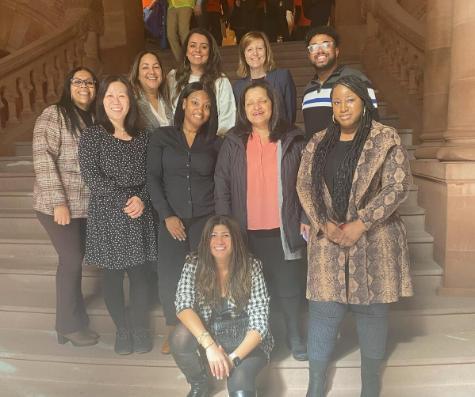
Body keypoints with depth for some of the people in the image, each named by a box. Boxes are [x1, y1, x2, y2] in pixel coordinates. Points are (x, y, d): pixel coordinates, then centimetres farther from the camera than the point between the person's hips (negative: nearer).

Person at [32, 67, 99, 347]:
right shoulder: (53, 115, -7)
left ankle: (73, 314, 31)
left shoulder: (95, 119, 11)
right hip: (59, 205, -5)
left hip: (87, 205, 6)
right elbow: (44, 160, -14)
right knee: (72, 260, 0)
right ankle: (69, 324, 18)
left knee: (75, 259, 13)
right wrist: (58, 202, -18)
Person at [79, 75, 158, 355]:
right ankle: (122, 330, 24)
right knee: (112, 274, 7)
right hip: (106, 216, -1)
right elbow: (91, 175, -9)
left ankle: (141, 329, 23)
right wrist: (123, 201, -17)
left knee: (139, 273, 5)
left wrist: (142, 200, -13)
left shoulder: (142, 138, 10)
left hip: (140, 217, 2)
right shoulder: (92, 135, 2)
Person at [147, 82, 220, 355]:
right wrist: (167, 215, -8)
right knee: (170, 276, -1)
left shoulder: (215, 143, 9)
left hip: (206, 219, 1)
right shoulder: (162, 137, 5)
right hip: (172, 220, 0)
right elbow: (153, 178, 0)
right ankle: (173, 331, 22)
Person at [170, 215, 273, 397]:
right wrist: (209, 345, -36)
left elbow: (259, 321, -17)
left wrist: (234, 358, -28)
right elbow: (183, 306, -24)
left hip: (246, 340, -3)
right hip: (208, 332, 3)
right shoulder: (194, 264, -12)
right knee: (180, 337, -28)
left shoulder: (251, 266, -16)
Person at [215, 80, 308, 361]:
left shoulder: (293, 141, 2)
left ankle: (295, 335, 29)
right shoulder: (233, 143, 3)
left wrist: (306, 219, -3)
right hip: (247, 231, 1)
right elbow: (221, 185, 2)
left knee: (288, 285, 7)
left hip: (284, 230, -1)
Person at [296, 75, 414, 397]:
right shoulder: (318, 142, 7)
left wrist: (360, 223, -17)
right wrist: (324, 224, -10)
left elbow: (398, 186, -11)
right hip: (328, 239, 3)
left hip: (373, 241, -2)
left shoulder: (387, 139, -3)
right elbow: (304, 185, 3)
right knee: (323, 309, 6)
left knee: (372, 308, 9)